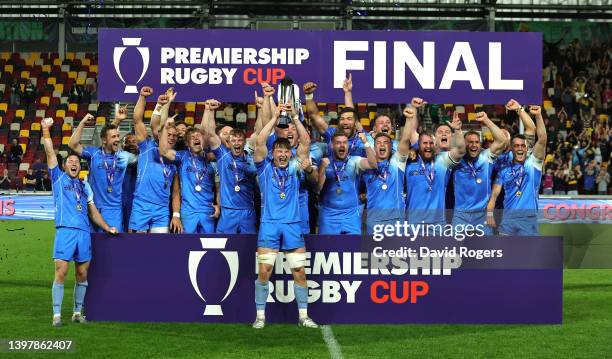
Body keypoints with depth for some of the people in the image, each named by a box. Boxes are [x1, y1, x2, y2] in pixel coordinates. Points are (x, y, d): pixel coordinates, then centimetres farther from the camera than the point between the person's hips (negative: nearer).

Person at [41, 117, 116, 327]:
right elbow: (50, 152, 5)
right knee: (61, 272, -10)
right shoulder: (58, 178, 13)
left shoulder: (85, 186, 22)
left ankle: (78, 313, 15)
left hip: (84, 233, 4)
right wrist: (46, 129, 0)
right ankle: (57, 314, -5)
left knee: (82, 274, 5)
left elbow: (93, 212, 22)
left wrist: (107, 228, 12)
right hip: (65, 231, -4)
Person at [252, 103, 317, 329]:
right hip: (269, 225, -2)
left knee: (300, 272, 2)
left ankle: (303, 316, 11)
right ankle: (260, 316, 5)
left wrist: (295, 117, -1)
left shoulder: (294, 168, 11)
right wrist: (275, 117, -7)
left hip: (292, 225, 2)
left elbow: (306, 142, 3)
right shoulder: (265, 168, 6)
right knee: (264, 271, -5)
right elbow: (259, 142, -7)